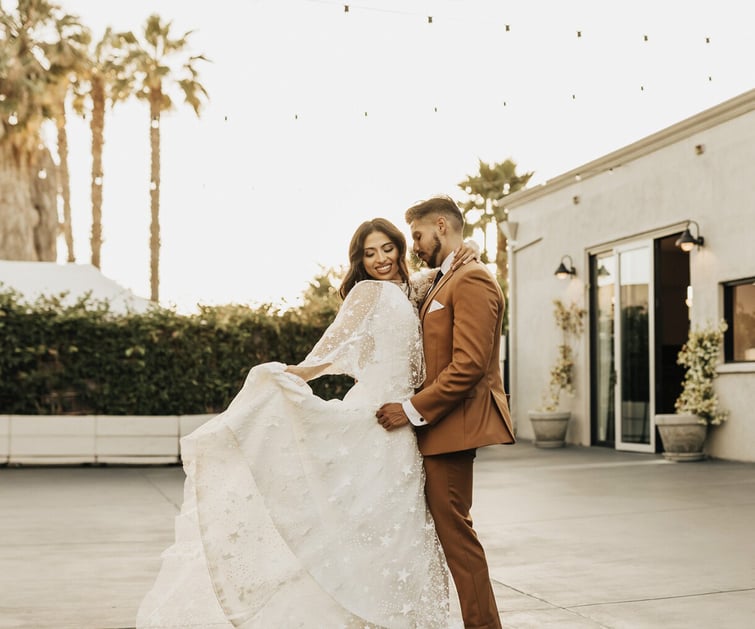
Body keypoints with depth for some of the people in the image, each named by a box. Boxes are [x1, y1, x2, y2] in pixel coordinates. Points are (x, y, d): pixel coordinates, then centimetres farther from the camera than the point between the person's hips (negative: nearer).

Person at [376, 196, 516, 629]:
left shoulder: (472, 281, -12)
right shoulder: (445, 283, 20)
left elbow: (469, 365, -21)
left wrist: (413, 409, -19)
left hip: (454, 424, -10)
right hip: (441, 426, 10)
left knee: (454, 529, -6)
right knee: (448, 527, 13)